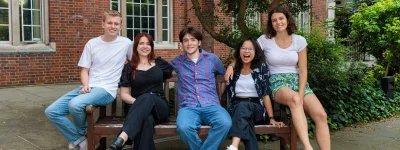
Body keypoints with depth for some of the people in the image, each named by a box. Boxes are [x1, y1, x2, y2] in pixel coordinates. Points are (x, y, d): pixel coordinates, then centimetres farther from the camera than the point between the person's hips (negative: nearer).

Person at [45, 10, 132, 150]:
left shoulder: (126, 43, 1)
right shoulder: (92, 43, 7)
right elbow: (84, 70, 8)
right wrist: (85, 85, -12)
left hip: (107, 90, -4)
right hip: (88, 87, 5)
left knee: (75, 105, -33)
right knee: (51, 111, -8)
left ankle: (83, 132, 0)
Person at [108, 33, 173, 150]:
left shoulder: (159, 63, 17)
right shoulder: (129, 68, 12)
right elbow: (124, 94, 6)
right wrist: (138, 102, -11)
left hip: (160, 107, 1)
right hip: (138, 109, 0)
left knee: (147, 97, -39)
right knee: (147, 119, -41)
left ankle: (122, 138, -55)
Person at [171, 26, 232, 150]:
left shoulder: (212, 59, 15)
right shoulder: (177, 61, 16)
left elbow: (224, 73, 31)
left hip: (211, 106, 0)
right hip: (188, 107, 0)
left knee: (225, 123, -34)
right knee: (183, 127, -36)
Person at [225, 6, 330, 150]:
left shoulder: (299, 40, 3)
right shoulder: (265, 40, 0)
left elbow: (303, 71, 1)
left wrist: (301, 95, -11)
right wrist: (231, 65, -12)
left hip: (297, 81, 3)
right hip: (277, 83, -3)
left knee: (321, 115, -21)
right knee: (294, 99, -39)